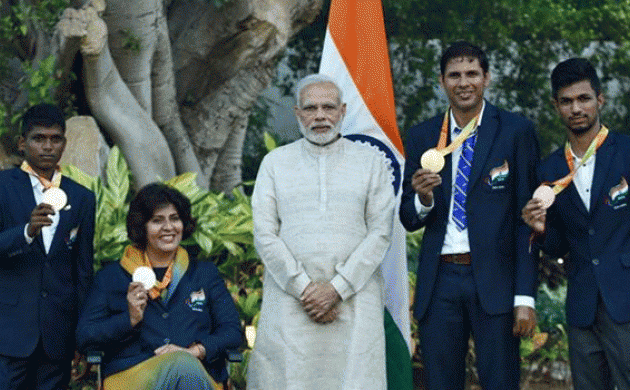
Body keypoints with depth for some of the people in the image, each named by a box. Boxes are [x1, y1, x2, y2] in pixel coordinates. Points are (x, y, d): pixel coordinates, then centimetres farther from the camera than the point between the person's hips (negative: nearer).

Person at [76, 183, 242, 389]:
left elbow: (232, 331, 13)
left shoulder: (205, 273, 24)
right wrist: (130, 319, -5)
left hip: (199, 371, 2)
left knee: (185, 365, -38)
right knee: (183, 367, -38)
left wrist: (197, 350, -6)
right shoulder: (111, 276, 19)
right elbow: (84, 337, 11)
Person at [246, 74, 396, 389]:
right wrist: (304, 288, -7)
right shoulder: (275, 162, 11)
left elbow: (380, 233, 2)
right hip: (290, 300, 0)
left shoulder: (372, 162, 10)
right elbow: (264, 235, 4)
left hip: (354, 298, 0)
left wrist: (337, 288, -8)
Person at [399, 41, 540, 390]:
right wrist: (423, 200, -13)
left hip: (494, 280, -3)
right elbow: (408, 220, 11)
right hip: (439, 281, 3)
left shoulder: (516, 131, 1)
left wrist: (525, 296, -8)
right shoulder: (421, 137, 9)